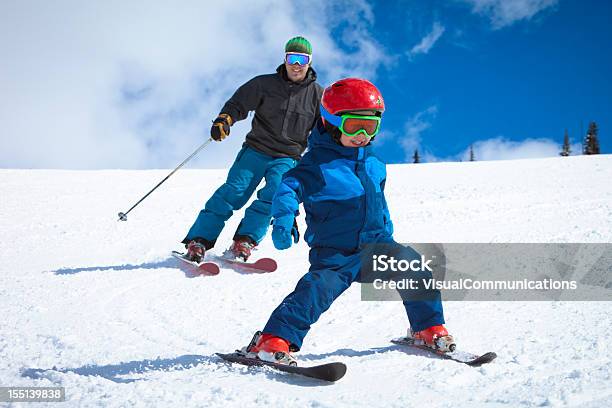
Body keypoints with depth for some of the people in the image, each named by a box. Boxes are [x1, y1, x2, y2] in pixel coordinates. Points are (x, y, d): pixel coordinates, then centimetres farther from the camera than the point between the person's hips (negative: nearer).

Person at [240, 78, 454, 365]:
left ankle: (429, 329, 11)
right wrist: (283, 220, -34)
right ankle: (273, 341, -28)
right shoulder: (318, 162, -8)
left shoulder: (374, 164, 12)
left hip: (377, 244, 6)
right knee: (318, 288, -27)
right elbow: (290, 187, -18)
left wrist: (386, 231, 32)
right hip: (335, 253, -6)